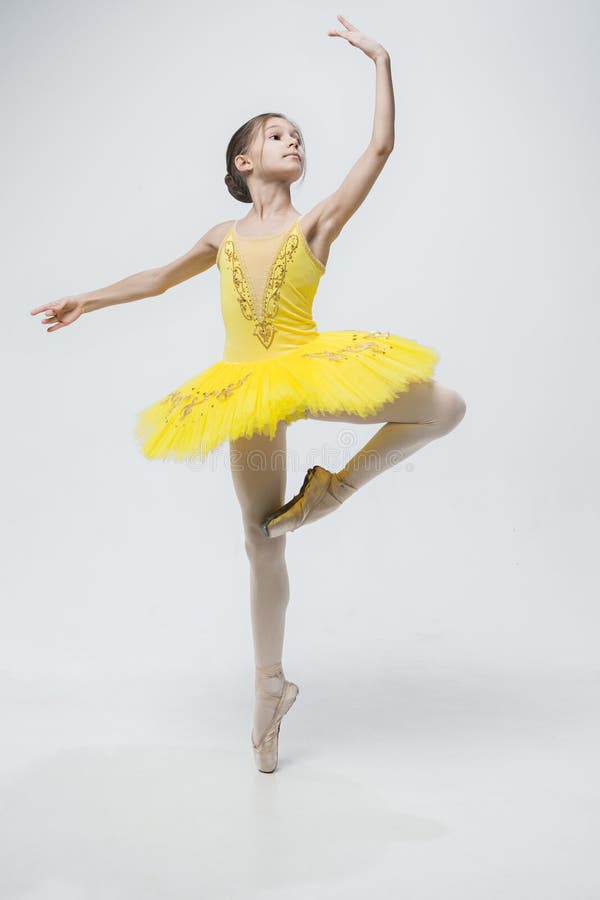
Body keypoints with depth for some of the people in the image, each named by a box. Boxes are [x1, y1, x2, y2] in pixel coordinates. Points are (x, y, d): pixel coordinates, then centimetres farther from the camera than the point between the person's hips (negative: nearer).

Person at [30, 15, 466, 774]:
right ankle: (270, 687, 19)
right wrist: (86, 301, 26)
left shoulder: (318, 222, 4)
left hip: (310, 368, -1)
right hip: (246, 389, 1)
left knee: (445, 406, -16)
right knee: (262, 543, 5)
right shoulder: (225, 236, 12)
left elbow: (381, 147, -5)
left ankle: (336, 485, -4)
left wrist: (380, 61, -6)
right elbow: (161, 277, 25)